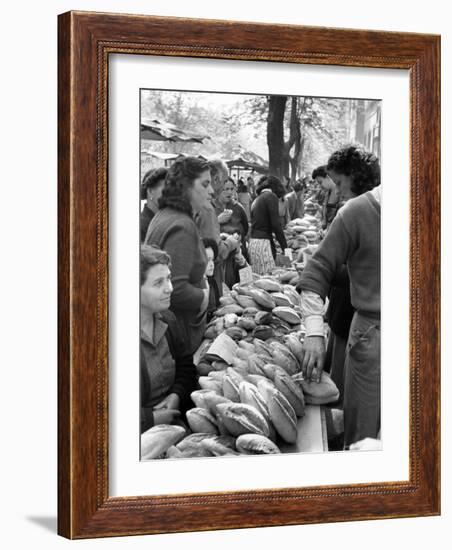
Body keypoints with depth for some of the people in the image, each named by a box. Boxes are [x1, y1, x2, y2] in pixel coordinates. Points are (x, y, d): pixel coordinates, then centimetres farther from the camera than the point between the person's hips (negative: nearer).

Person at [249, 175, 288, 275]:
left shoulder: (257, 199, 20)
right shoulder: (271, 197, -3)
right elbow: (276, 224, -11)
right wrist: (285, 247, -8)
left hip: (252, 243, 8)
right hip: (263, 243, -8)